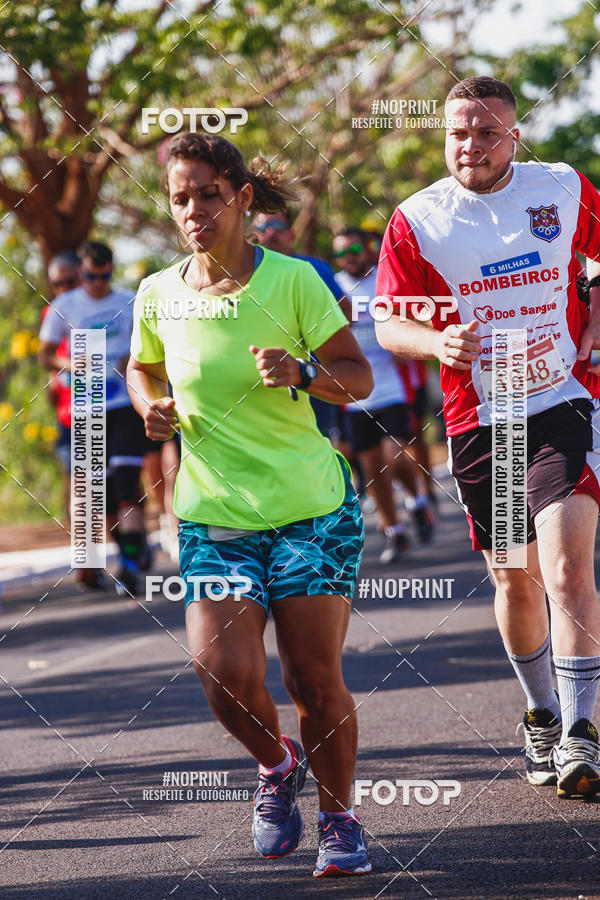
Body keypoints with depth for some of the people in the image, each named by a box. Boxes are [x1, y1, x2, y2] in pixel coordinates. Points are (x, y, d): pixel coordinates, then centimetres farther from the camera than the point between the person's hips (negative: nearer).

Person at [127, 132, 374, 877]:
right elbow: (141, 367, 23)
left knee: (315, 678, -4)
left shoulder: (292, 280, -6)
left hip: (311, 506, -2)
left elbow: (357, 376, -2)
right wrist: (151, 406, 1)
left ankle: (339, 817, 19)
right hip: (213, 517, 2)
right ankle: (276, 766, 18)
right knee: (223, 672, -15)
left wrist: (303, 373, -22)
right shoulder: (158, 295, 3)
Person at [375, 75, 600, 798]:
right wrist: (438, 343, -21)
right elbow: (388, 325, 0)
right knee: (515, 580, 10)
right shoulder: (416, 219, -2)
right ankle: (541, 714, 32)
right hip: (478, 419, 2)